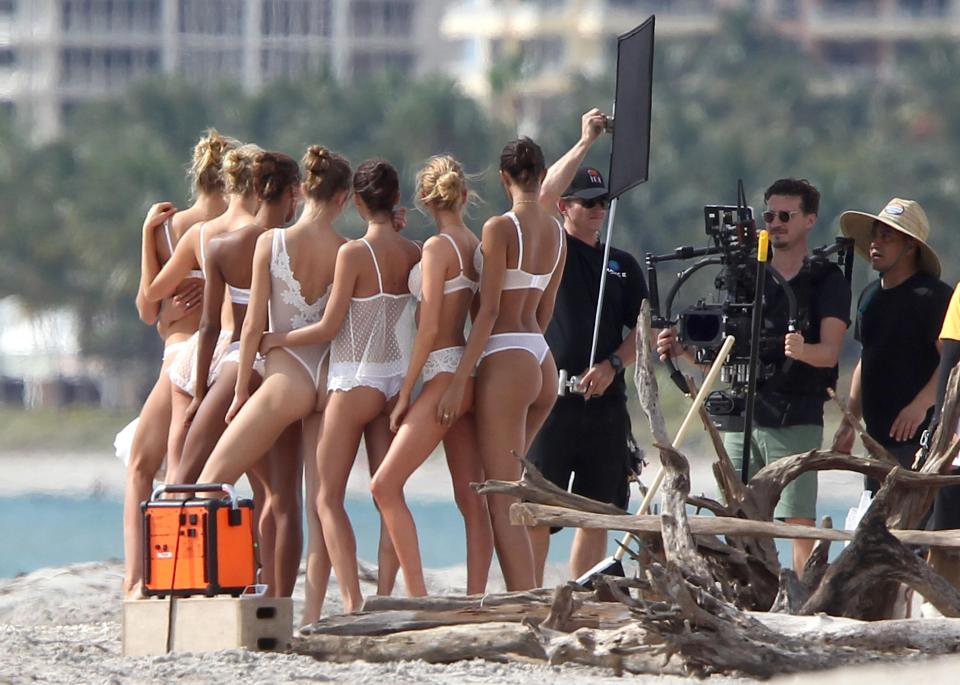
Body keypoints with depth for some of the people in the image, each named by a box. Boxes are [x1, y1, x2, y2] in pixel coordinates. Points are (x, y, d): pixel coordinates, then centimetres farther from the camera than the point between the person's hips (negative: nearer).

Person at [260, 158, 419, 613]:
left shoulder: (354, 253, -14)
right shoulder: (412, 254, 2)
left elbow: (329, 328, -11)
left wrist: (275, 339, 1)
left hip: (355, 383, -6)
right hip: (395, 380, 6)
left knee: (328, 496, -1)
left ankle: (352, 601, -13)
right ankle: (384, 598, 3)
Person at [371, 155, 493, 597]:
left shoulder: (437, 247, -11)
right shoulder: (475, 246, 10)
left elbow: (429, 328, -14)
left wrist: (405, 393, -10)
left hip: (443, 373, -9)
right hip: (467, 375, 9)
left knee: (386, 485, -8)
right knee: (470, 498, 6)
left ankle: (417, 596, -15)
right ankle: (475, 600, 2)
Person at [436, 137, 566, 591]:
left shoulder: (500, 228, -12)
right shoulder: (555, 231, 10)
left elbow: (489, 310, -15)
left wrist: (459, 380, -14)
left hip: (505, 365, -8)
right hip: (542, 363, 8)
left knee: (502, 502, -7)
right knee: (499, 487, 19)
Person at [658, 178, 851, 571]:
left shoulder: (827, 280, 3)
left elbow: (829, 352, -10)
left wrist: (802, 350, -32)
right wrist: (683, 348, -2)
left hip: (796, 419, -5)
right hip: (742, 414, 5)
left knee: (799, 523, -10)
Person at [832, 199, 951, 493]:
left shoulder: (934, 296, -9)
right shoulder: (870, 295, 17)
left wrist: (921, 405, -27)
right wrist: (849, 422, 21)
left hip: (919, 436, -9)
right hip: (878, 435, 9)